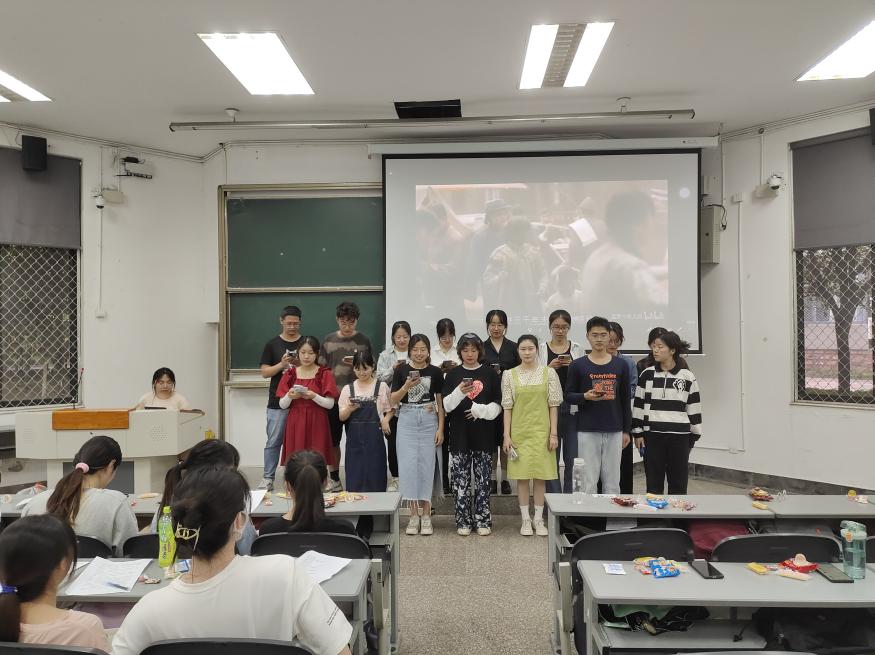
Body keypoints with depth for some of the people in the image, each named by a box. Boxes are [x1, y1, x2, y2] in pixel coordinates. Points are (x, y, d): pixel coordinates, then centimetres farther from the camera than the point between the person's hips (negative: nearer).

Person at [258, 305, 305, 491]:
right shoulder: (272, 344, 4)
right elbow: (265, 372, 1)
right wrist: (282, 364, -15)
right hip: (277, 402, 0)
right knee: (273, 442, 4)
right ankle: (268, 478, 13)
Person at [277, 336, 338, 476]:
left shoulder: (324, 374, 0)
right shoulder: (290, 374, 7)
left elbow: (330, 404, -6)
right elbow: (282, 405, 4)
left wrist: (313, 396, -21)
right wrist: (290, 396, -16)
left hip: (317, 424, -2)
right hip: (295, 424, 2)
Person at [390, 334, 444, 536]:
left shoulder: (435, 372, 3)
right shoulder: (401, 370, 2)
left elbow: (441, 402, 4)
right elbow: (393, 400, 1)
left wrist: (440, 428, -1)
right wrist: (407, 386, -15)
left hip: (429, 422, 0)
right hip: (407, 421, 0)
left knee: (427, 466, 3)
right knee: (408, 466, -2)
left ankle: (426, 514, 13)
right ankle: (414, 514, 10)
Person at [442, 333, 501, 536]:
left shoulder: (490, 373, 5)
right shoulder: (453, 374, 6)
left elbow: (498, 405, 3)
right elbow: (446, 405, 0)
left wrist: (480, 410, -13)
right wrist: (459, 392, -17)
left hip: (483, 434, 0)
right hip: (459, 435, 0)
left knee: (482, 479, 4)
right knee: (461, 480, 2)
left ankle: (483, 520, 13)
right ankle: (463, 521, 12)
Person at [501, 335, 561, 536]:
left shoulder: (549, 373, 0)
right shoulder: (509, 375, 1)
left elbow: (553, 405, 1)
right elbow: (507, 407, 0)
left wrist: (553, 433, -4)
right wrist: (507, 435, -4)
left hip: (541, 431, 0)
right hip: (519, 431, 0)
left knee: (540, 475, 5)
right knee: (521, 475, 3)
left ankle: (539, 519, 18)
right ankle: (525, 519, 15)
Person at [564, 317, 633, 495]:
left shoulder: (620, 365, 5)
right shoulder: (578, 365, 0)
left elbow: (626, 399, 10)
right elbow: (568, 396, 2)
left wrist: (627, 430, 9)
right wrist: (585, 396, -18)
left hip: (614, 431, 2)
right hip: (587, 431, -2)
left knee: (612, 483, 9)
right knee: (588, 482, 3)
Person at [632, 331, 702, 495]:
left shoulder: (687, 376, 0)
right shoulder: (647, 374, 2)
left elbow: (694, 407, 4)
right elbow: (638, 404, 5)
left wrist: (694, 435, 4)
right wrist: (638, 432, 2)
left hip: (679, 435, 0)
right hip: (652, 434, 1)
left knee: (678, 481, 7)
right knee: (653, 481, 7)